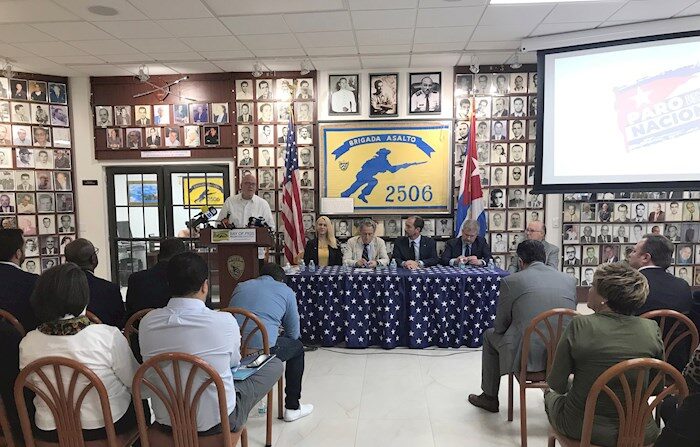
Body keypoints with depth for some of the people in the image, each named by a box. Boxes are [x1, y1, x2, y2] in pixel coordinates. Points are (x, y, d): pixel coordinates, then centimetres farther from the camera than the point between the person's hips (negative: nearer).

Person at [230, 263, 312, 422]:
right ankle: (292, 408, 30)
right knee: (297, 347, 25)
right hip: (262, 349, -5)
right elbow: (293, 333, 13)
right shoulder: (286, 291, 12)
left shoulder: (241, 286, 23)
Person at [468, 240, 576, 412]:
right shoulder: (569, 280, 5)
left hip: (527, 356, -4)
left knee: (490, 335, 24)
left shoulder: (511, 281, -6)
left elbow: (500, 326, 1)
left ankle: (490, 397, 35)